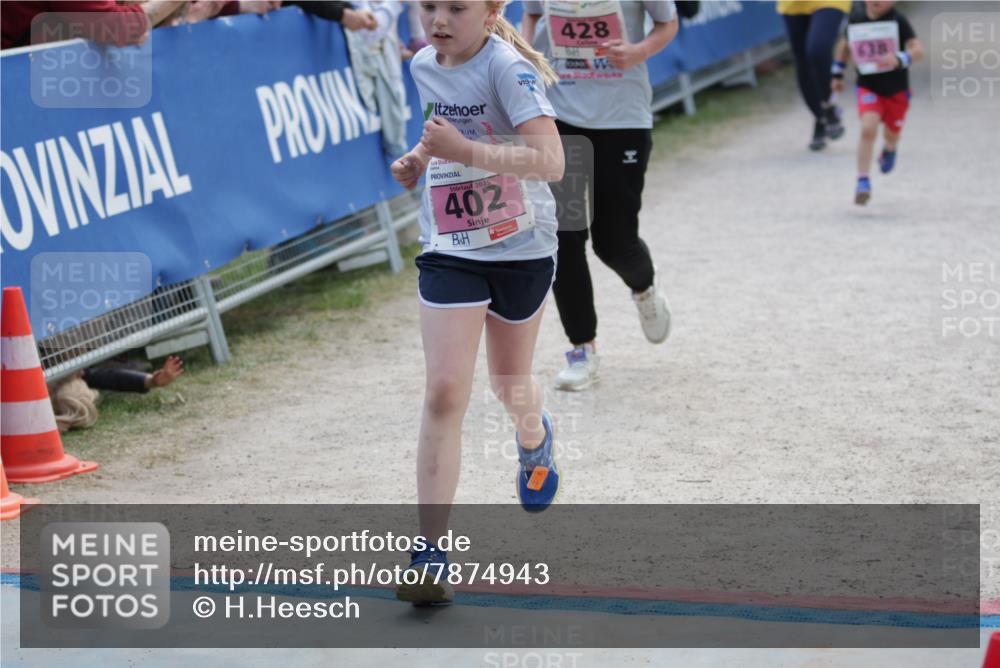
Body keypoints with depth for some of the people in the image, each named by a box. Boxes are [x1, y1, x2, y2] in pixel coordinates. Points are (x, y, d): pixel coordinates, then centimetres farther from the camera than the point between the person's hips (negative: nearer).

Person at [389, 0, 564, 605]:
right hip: (450, 253, 3)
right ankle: (431, 554, -11)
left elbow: (551, 161, -29)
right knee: (445, 392, -11)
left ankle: (534, 439, 55)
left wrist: (466, 152, -36)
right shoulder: (424, 67, 1)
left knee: (511, 386, 16)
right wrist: (420, 159, 4)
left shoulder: (508, 68, -19)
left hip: (521, 248, -3)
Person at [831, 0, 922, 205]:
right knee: (868, 129, -23)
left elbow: (918, 49, -25)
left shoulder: (898, 20, -16)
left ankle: (889, 149, 58)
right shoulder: (856, 18, -6)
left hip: (896, 88, 0)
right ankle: (863, 182, -17)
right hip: (867, 86, 0)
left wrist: (899, 59, -44)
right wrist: (837, 73, 19)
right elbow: (845, 44, 14)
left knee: (892, 133, 18)